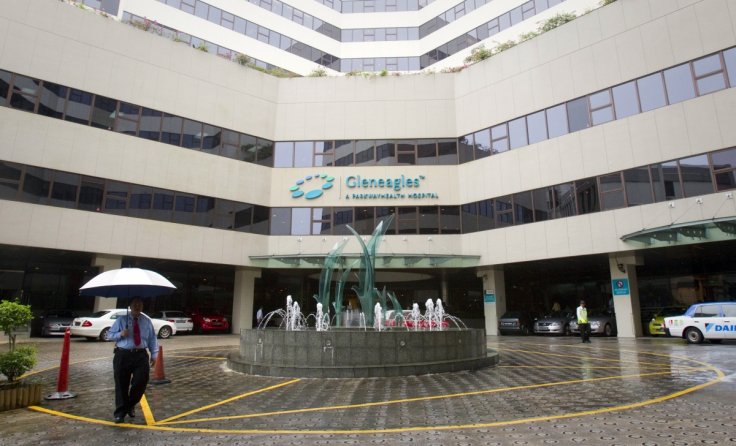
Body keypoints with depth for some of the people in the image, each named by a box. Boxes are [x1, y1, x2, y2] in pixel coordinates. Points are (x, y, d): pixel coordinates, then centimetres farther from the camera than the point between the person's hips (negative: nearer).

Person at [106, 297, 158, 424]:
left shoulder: (147, 321, 8)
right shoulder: (121, 320, 5)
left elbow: (152, 339, 10)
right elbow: (110, 335, 6)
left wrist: (154, 355, 3)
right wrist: (120, 334, -15)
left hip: (141, 355, 1)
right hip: (123, 355, -1)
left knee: (141, 382, -3)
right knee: (121, 384, 2)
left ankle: (131, 406, 22)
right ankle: (120, 412, 14)